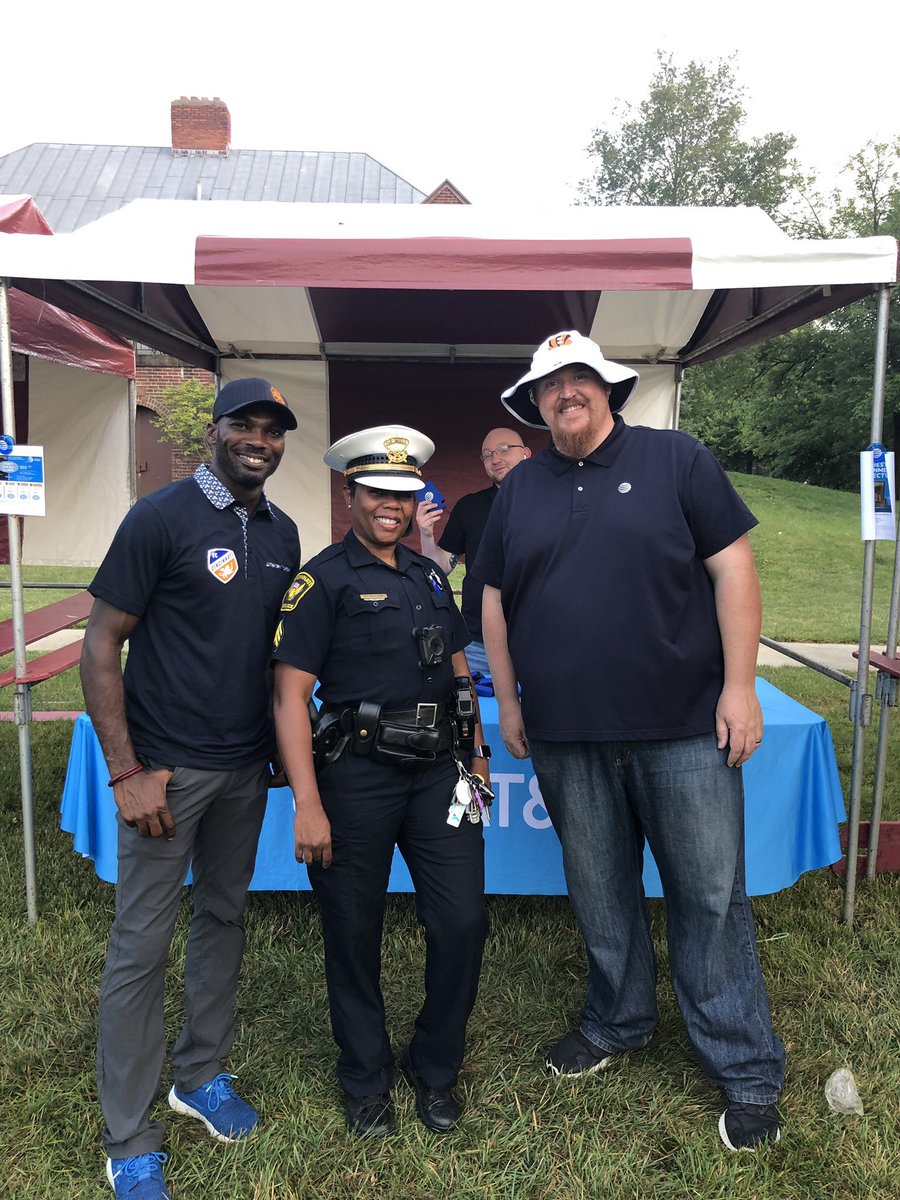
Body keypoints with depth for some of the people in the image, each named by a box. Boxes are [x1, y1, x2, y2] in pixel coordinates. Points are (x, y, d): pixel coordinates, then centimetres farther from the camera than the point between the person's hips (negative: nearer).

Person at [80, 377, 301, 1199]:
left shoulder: (282, 533, 7)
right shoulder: (161, 517, -11)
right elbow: (101, 645, -11)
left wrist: (281, 740, 6)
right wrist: (126, 771, -15)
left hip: (246, 765, 6)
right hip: (167, 766, -6)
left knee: (224, 917, 18)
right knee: (142, 944, 4)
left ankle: (201, 1075, 39)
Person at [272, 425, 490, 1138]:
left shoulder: (430, 576, 13)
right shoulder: (324, 579, -6)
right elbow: (290, 694, -12)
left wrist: (477, 753, 14)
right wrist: (308, 805, -16)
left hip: (437, 771, 5)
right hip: (358, 776, -5)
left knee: (463, 923, 5)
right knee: (354, 933, 10)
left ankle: (437, 1068, 31)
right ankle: (367, 1079, 35)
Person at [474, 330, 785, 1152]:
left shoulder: (676, 460, 0)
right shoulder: (519, 491, 10)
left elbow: (733, 567, -4)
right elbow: (495, 598, 13)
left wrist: (739, 685, -9)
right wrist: (509, 700, 9)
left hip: (684, 726, -3)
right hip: (567, 738, 3)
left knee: (712, 897, 5)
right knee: (600, 894, 16)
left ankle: (748, 1073, 23)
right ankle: (619, 1022, 39)